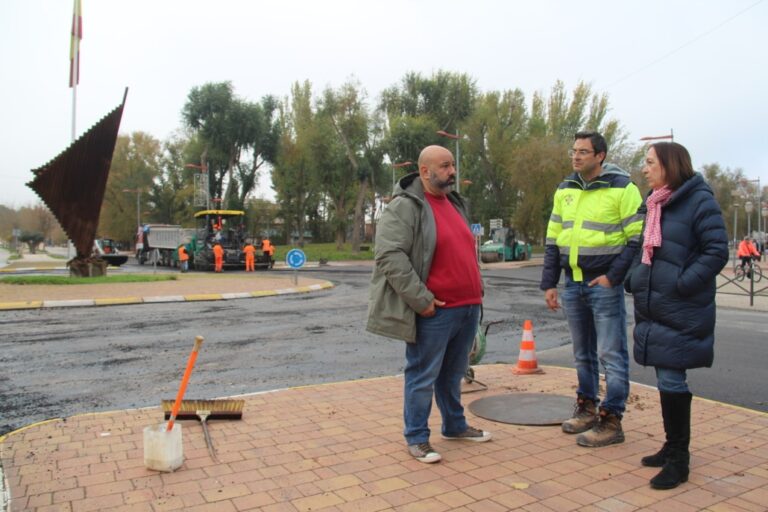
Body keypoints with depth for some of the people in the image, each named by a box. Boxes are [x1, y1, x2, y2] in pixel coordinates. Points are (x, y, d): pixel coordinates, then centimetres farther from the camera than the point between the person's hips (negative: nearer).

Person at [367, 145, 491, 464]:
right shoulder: (405, 206, -11)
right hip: (434, 312, -8)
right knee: (423, 375, 2)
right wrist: (421, 300, -21)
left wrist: (475, 293, 18)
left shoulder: (455, 203, 16)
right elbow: (389, 256, -20)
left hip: (468, 307, 8)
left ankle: (455, 426, 36)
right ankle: (416, 438, 16)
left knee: (453, 373, 20)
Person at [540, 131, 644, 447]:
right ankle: (586, 407, 29)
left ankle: (611, 421, 10)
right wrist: (549, 283, 7)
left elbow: (637, 238, -8)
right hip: (572, 284, 6)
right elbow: (553, 240, 13)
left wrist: (613, 277, -15)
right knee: (583, 353, 16)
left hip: (604, 284, -6)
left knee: (611, 354, 1)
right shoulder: (565, 190, 11)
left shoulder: (622, 188, -6)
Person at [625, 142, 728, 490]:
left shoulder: (700, 201, -10)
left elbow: (717, 252, -15)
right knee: (668, 379, 15)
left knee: (671, 379, -4)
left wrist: (683, 284, -19)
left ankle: (678, 460, 11)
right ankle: (674, 447, 30)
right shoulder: (654, 203, 14)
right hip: (652, 307, 8)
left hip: (681, 312, -8)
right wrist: (634, 279, 8)